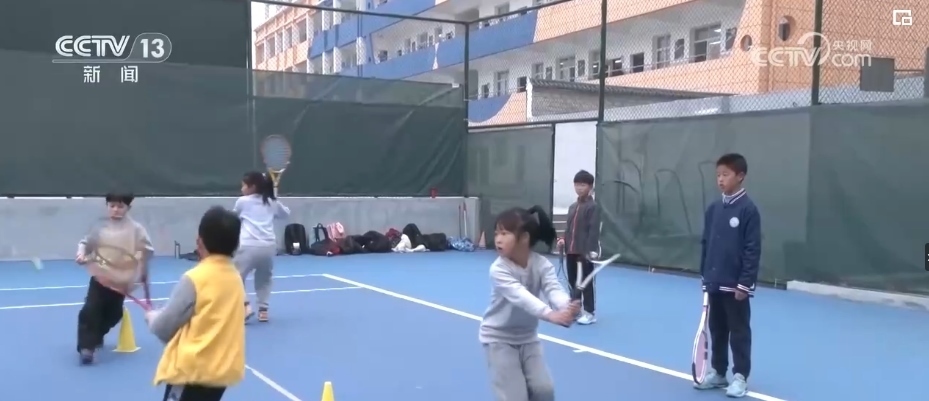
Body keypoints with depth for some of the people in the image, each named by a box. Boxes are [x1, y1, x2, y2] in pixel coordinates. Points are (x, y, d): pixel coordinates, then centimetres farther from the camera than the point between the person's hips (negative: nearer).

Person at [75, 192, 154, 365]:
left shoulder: (136, 229, -8)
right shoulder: (99, 226, -6)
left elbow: (148, 250, -8)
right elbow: (85, 242, 2)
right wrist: (81, 254, -17)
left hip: (121, 280, 1)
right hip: (100, 277, -1)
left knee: (113, 314, 16)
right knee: (90, 310, -16)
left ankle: (96, 337, 44)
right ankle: (86, 346, -8)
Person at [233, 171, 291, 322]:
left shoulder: (242, 201, 7)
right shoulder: (272, 202, 16)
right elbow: (286, 213, 34)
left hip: (249, 246, -4)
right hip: (269, 246, 4)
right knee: (264, 278, 24)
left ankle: (245, 306, -7)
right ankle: (263, 309, 18)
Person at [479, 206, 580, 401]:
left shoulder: (542, 264, -13)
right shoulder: (498, 269, -25)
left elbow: (554, 289, -31)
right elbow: (520, 295, -41)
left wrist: (567, 307, -55)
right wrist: (550, 314, -58)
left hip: (527, 337, 4)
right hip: (499, 338, -4)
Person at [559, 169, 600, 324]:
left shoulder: (592, 207, -8)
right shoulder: (572, 207, 15)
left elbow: (594, 230, -15)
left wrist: (590, 249, -22)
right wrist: (564, 241, 2)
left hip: (586, 251, -7)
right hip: (571, 250, 7)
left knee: (587, 282, 0)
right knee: (572, 281, 14)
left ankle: (590, 313, 8)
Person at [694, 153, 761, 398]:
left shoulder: (748, 209, -11)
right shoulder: (713, 209, 7)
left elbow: (752, 249, -13)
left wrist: (745, 283, -15)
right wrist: (704, 276, 11)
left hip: (736, 285, -6)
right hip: (714, 283, 6)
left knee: (739, 331, 5)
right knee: (717, 329, 15)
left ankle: (740, 377, 14)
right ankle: (718, 372, 26)